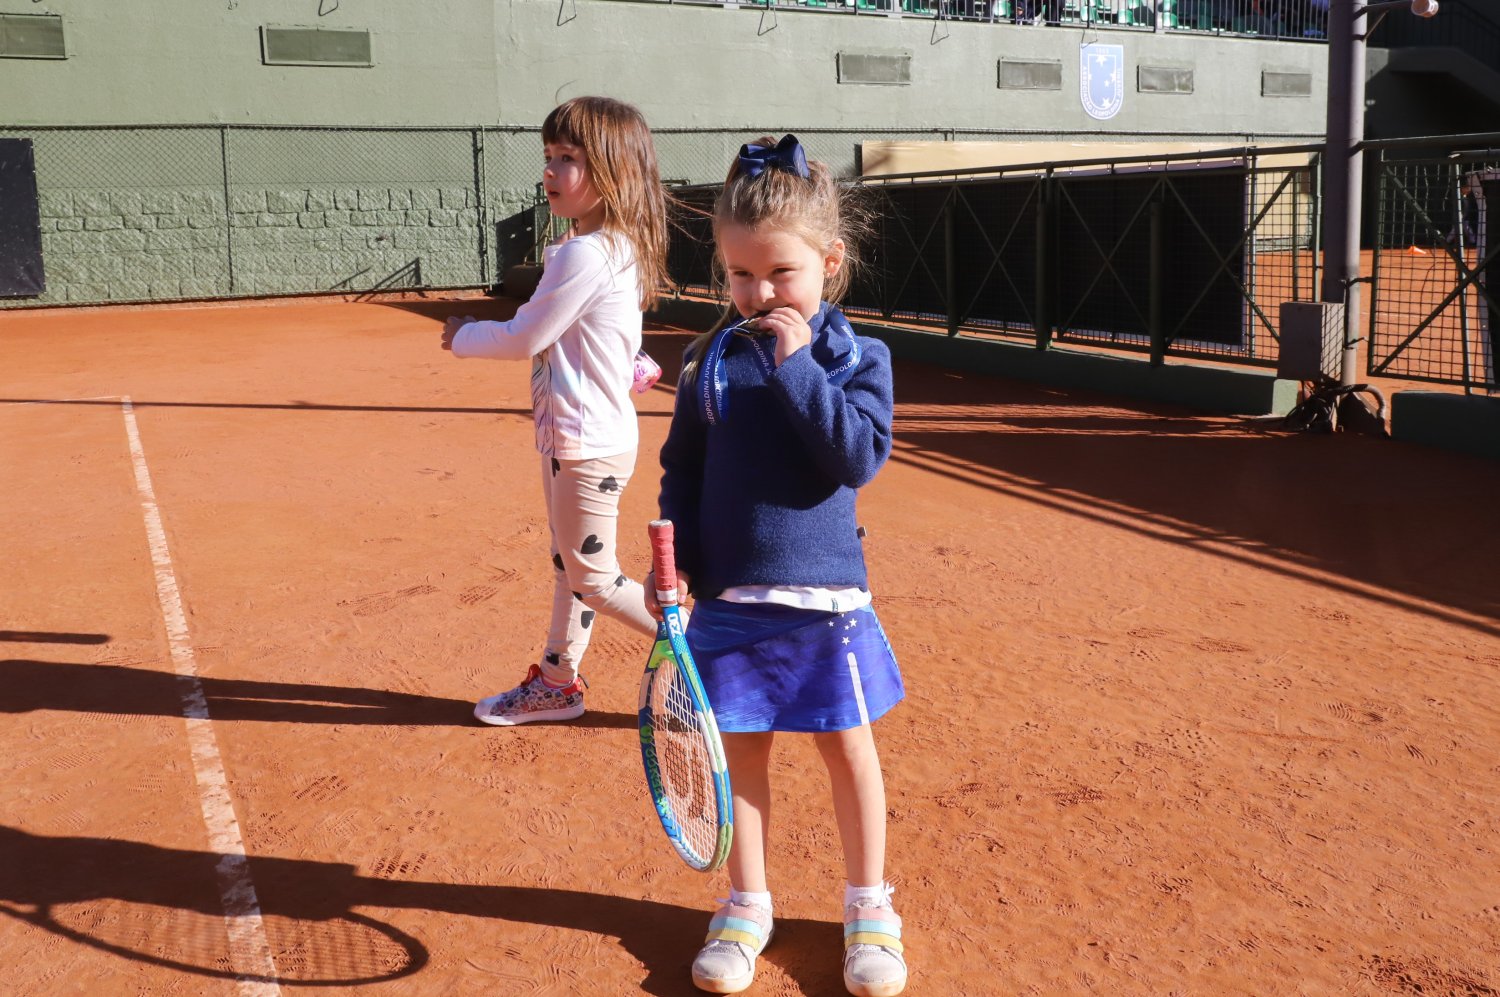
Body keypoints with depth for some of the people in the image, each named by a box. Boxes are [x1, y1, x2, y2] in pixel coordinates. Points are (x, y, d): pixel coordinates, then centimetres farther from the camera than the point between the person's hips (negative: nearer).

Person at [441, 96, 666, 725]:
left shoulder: (585, 254, -22)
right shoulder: (618, 246, 8)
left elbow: (524, 339, -15)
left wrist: (464, 336, 1)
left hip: (588, 441, -10)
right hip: (571, 432, 10)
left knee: (593, 579, 1)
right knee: (570, 566, 19)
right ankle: (557, 682, 32)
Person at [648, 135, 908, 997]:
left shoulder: (855, 357, -4)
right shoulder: (710, 361, 2)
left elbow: (859, 456, -18)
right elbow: (682, 471, 8)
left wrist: (799, 366, -20)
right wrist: (672, 560, -1)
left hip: (826, 595, -2)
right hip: (731, 595, 2)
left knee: (848, 747, 10)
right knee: (743, 750, 11)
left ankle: (869, 907, 29)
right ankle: (748, 907, 29)